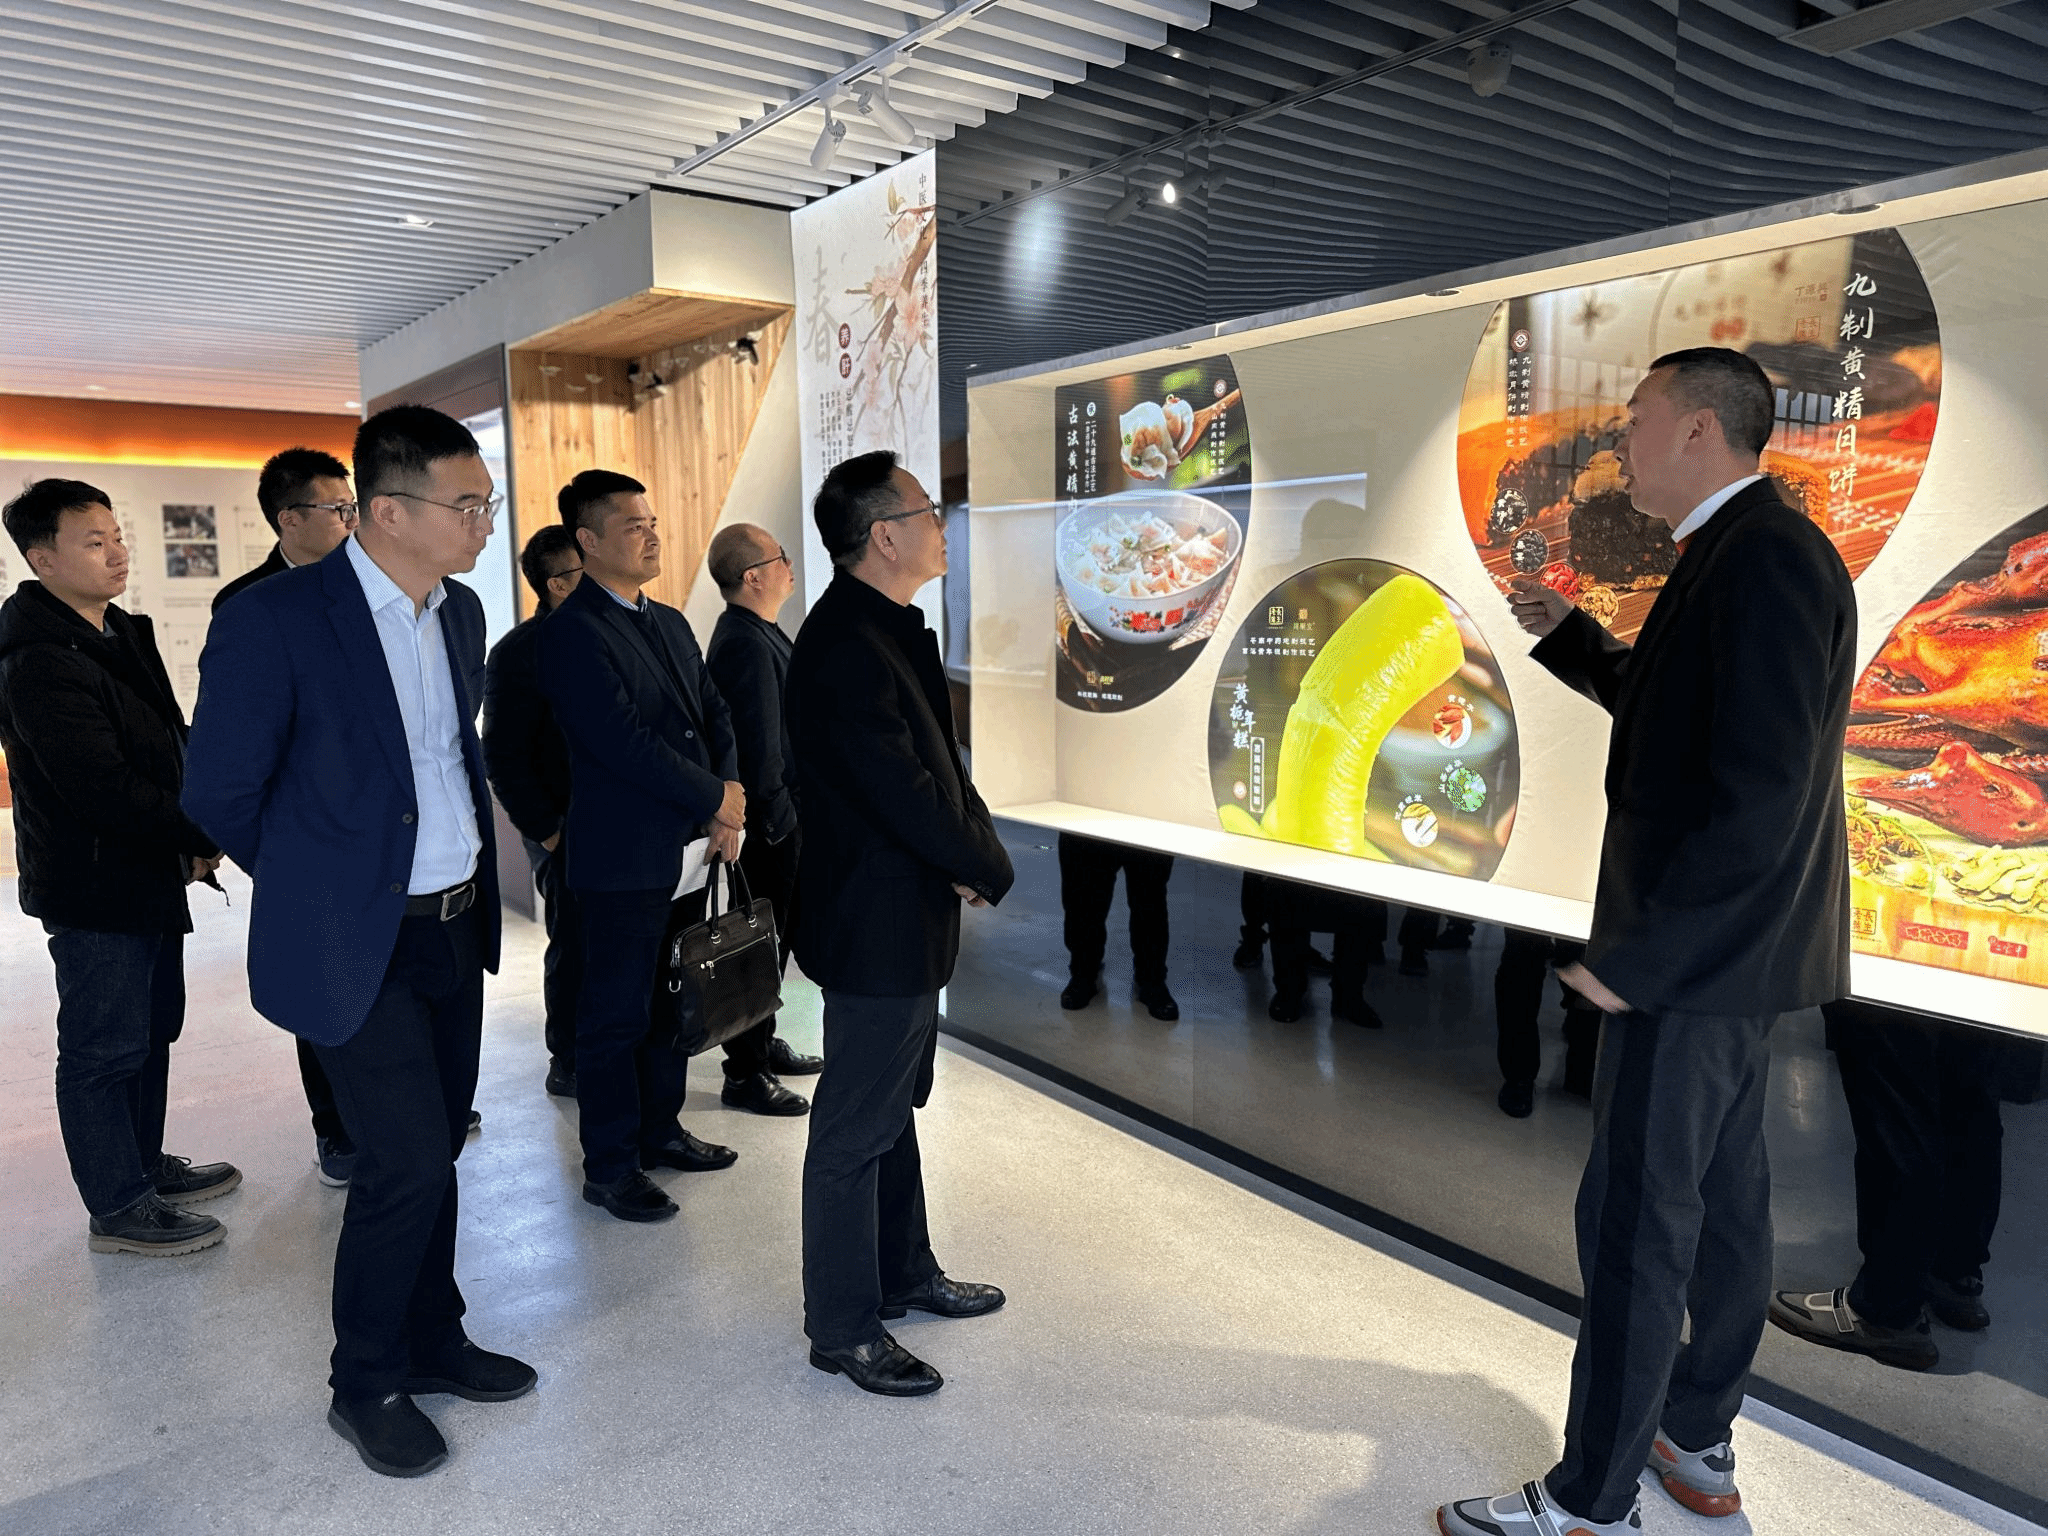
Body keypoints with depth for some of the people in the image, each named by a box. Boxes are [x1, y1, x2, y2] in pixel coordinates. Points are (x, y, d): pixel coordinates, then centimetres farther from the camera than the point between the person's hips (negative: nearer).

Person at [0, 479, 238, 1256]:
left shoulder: (123, 636, 10)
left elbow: (166, 747, 15)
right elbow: (101, 790, -26)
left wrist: (190, 838, 1)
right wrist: (203, 833, -15)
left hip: (147, 876, 9)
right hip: (94, 889, -9)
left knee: (150, 1026, 20)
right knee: (104, 1045, 3)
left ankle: (144, 1164, 36)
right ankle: (117, 1208, 16)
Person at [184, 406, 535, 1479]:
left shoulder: (461, 611, 5)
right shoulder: (274, 619, -17)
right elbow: (220, 793, -9)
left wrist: (468, 868, 15)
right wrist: (319, 883, 3)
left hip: (458, 926, 7)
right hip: (357, 945, -6)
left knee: (434, 1150, 16)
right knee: (405, 1163, -4)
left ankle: (431, 1340, 35)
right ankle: (365, 1386, 20)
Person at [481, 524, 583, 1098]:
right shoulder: (518, 652, -11)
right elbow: (503, 758, -11)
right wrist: (547, 832, -12)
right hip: (567, 832, -6)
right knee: (576, 948, 4)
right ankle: (568, 1066, 20)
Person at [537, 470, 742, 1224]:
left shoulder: (671, 623, 14)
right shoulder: (571, 631, -13)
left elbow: (714, 714, 13)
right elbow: (622, 740, -21)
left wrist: (730, 794, -4)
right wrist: (713, 799, -14)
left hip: (686, 851, 8)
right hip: (623, 859, -8)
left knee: (672, 1005, 18)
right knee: (615, 1018, 4)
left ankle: (660, 1129, 33)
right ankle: (608, 1166, 17)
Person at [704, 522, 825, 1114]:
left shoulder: (759, 633, 12)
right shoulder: (746, 644, -21)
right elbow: (757, 744, -23)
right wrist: (775, 818, -18)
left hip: (780, 813, 10)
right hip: (767, 821, -10)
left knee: (771, 936, 20)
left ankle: (761, 1042, 34)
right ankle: (744, 1074, 9)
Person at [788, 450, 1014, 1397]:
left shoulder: (892, 629, 10)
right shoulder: (844, 645, -23)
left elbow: (937, 763, 12)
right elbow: (902, 791, -26)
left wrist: (970, 860, -3)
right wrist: (989, 870, -11)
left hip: (908, 914, 11)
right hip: (875, 926, -11)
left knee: (893, 1105, 22)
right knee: (855, 1130, 3)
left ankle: (904, 1272, 39)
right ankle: (843, 1327, 18)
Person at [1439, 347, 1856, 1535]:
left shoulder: (1766, 556, -20)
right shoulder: (1742, 551, 12)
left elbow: (1759, 791, -27)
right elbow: (1669, 710, 24)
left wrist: (1635, 954, -24)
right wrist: (1566, 632, 14)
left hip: (1698, 952, -11)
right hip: (1728, 945, 11)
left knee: (1637, 1219, -1)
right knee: (1722, 1198, 19)